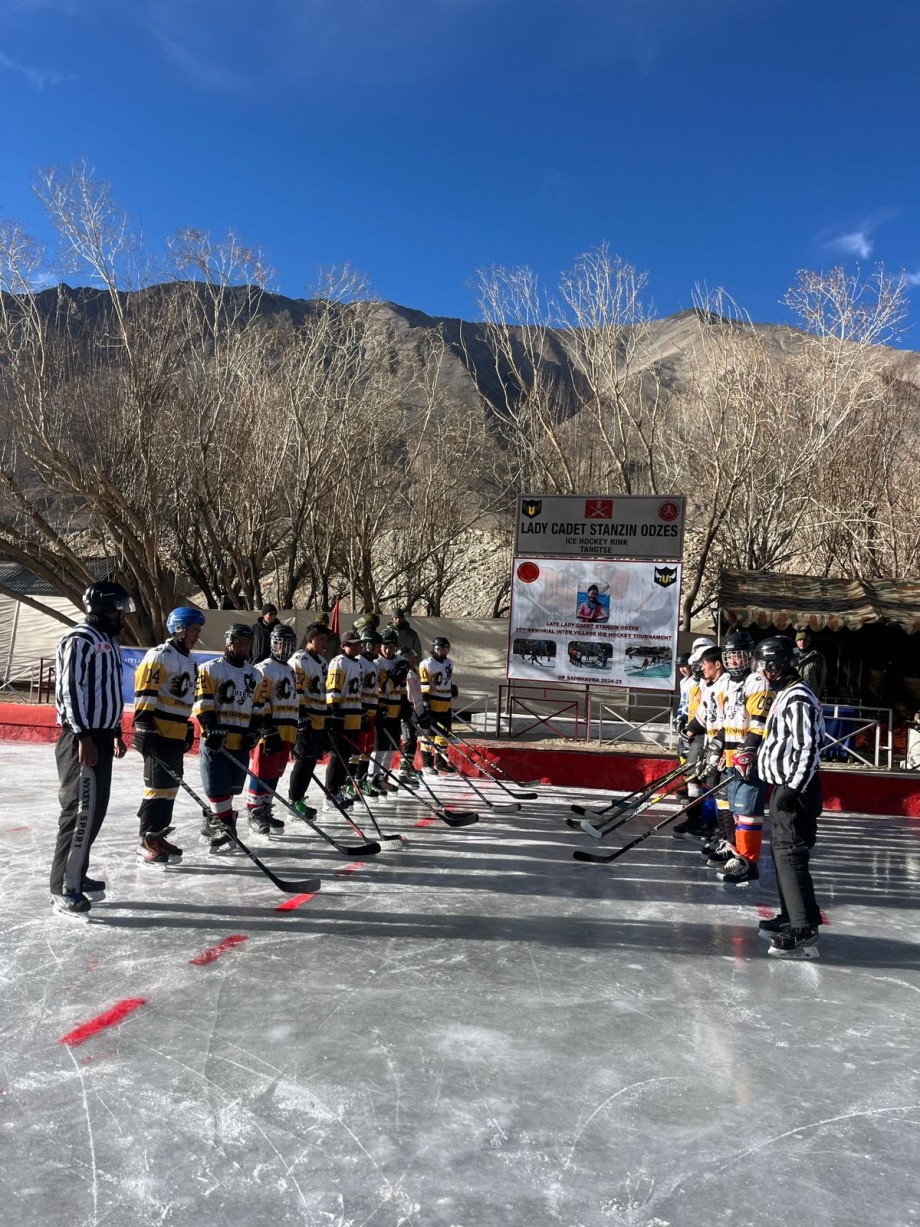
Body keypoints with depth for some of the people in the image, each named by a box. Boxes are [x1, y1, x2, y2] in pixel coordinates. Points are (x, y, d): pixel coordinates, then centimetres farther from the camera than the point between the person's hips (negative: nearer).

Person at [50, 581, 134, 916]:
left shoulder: (110, 642, 18)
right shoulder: (79, 640, -13)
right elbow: (70, 689, -20)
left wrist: (116, 733, 24)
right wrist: (83, 736, -23)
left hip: (101, 737, 10)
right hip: (81, 738, -10)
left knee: (96, 809, 13)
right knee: (81, 810, -10)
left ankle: (77, 874, 24)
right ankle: (63, 888, -5)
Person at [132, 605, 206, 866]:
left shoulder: (188, 660, 18)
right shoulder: (160, 655, -12)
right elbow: (145, 691, -18)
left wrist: (187, 728, 24)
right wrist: (143, 725, -24)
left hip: (176, 734, 10)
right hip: (157, 732, -10)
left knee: (171, 784, 12)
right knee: (158, 784, -10)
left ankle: (157, 835, 20)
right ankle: (146, 841, -5)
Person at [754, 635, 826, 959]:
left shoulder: (798, 698, -18)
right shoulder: (786, 693, 14)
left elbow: (807, 748, -24)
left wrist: (792, 789, -24)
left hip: (794, 788, -11)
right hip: (785, 785, 11)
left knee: (790, 855, -12)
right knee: (781, 850, 17)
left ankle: (805, 934, -10)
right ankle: (791, 917, 28)